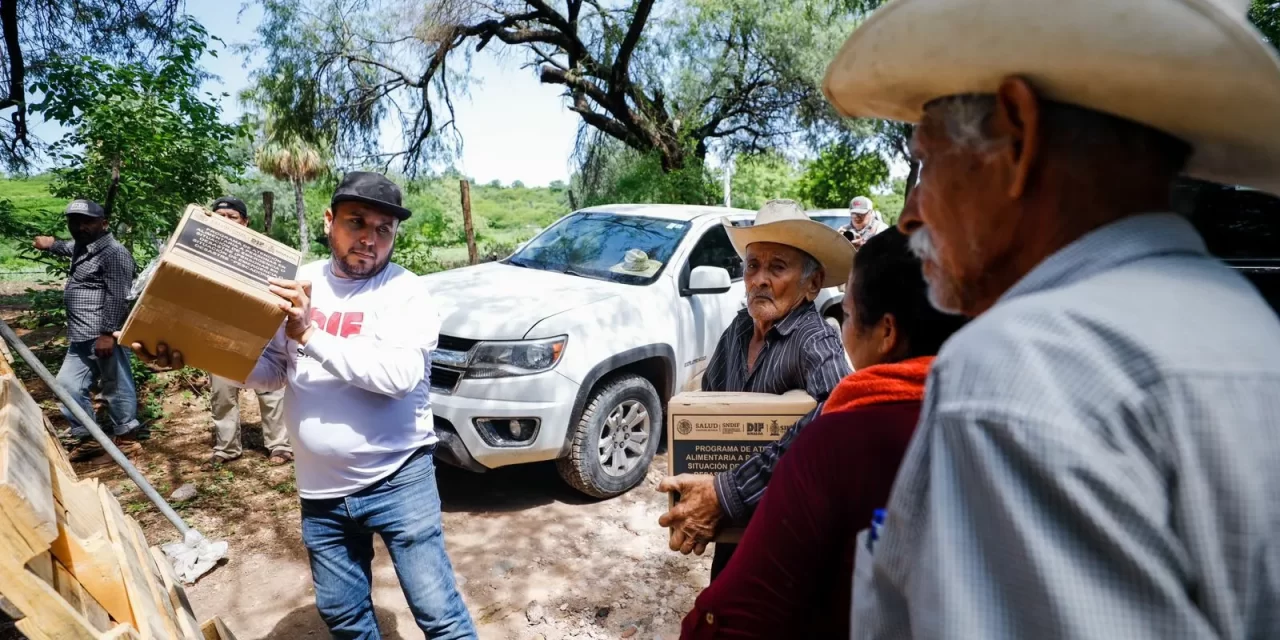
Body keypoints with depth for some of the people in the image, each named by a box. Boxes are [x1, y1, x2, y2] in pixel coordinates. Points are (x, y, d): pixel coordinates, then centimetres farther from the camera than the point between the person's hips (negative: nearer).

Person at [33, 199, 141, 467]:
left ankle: (125, 439, 11)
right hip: (80, 338, 10)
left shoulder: (114, 253, -13)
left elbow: (116, 297, -20)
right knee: (68, 384, 13)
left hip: (104, 337, -10)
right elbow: (67, 247, 49)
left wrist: (108, 333, -23)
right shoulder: (82, 248, 19)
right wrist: (51, 244, 32)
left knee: (116, 387, 0)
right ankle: (88, 439, 24)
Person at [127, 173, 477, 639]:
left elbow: (399, 374, -25)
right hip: (321, 490, 5)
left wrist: (311, 335, -24)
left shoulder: (405, 291, -11)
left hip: (397, 479, -5)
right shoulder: (299, 285, 5)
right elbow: (270, 369, 8)